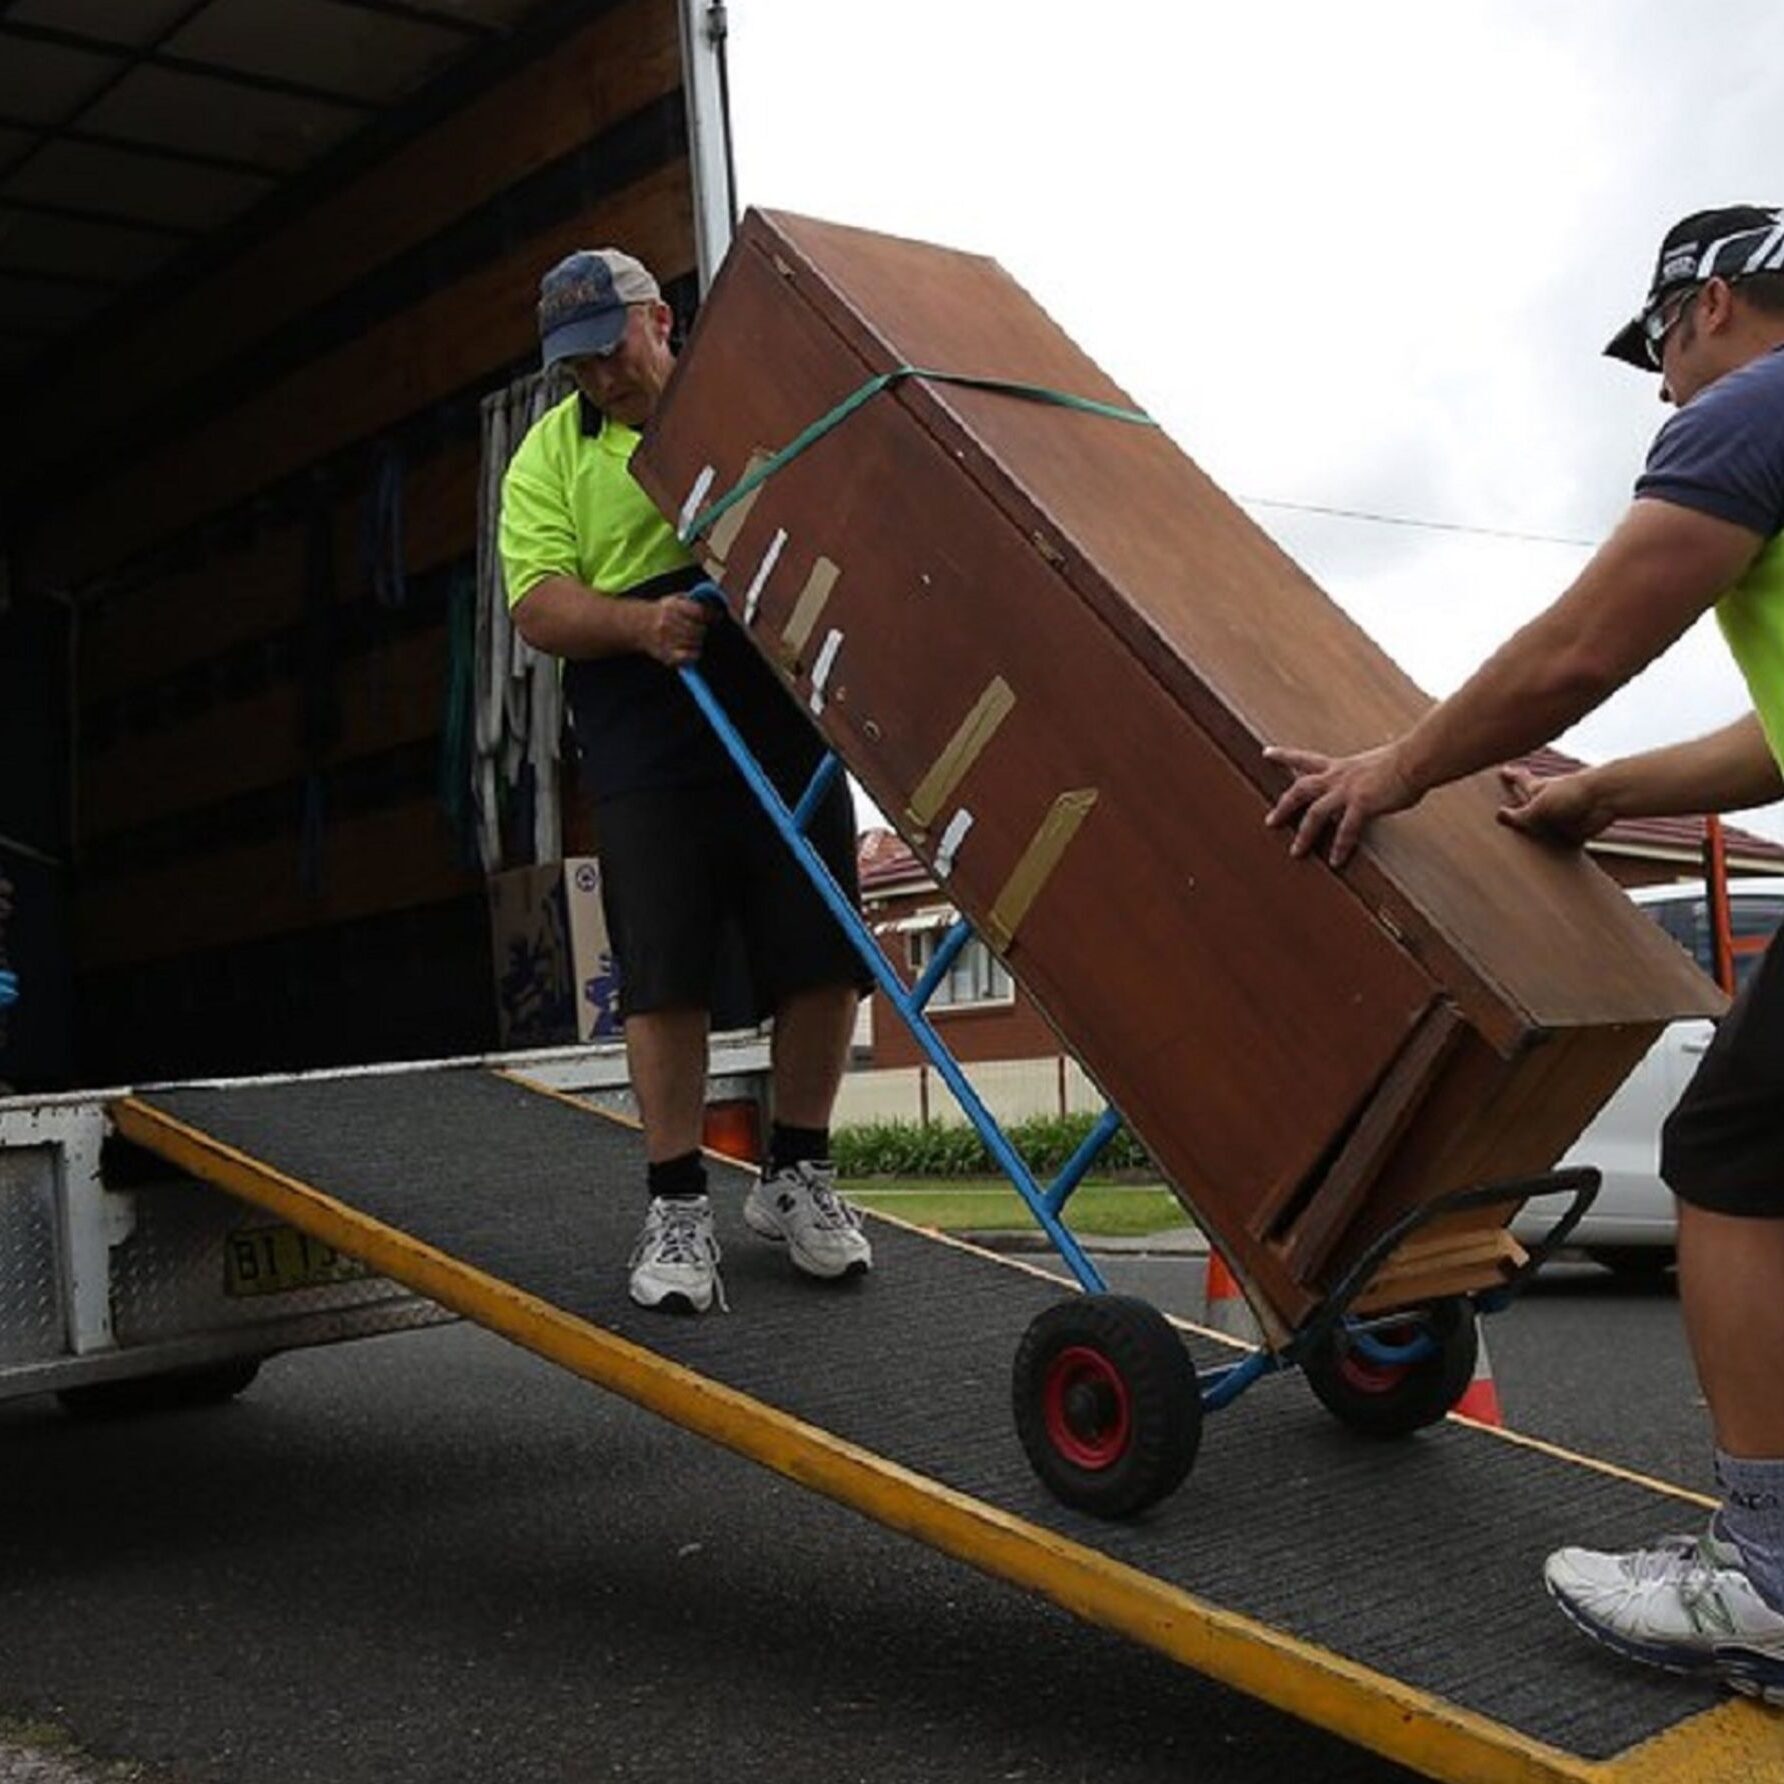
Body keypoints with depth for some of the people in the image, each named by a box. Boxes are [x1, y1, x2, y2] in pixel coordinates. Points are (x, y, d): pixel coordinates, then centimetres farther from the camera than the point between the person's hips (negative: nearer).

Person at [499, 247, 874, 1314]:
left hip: (787, 729, 1)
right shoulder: (552, 454, 10)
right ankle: (678, 1205, 12)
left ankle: (797, 1177, 21)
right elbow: (539, 605, -1)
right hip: (649, 754, -1)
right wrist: (641, 622, -21)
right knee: (666, 976, -1)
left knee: (824, 956, 3)